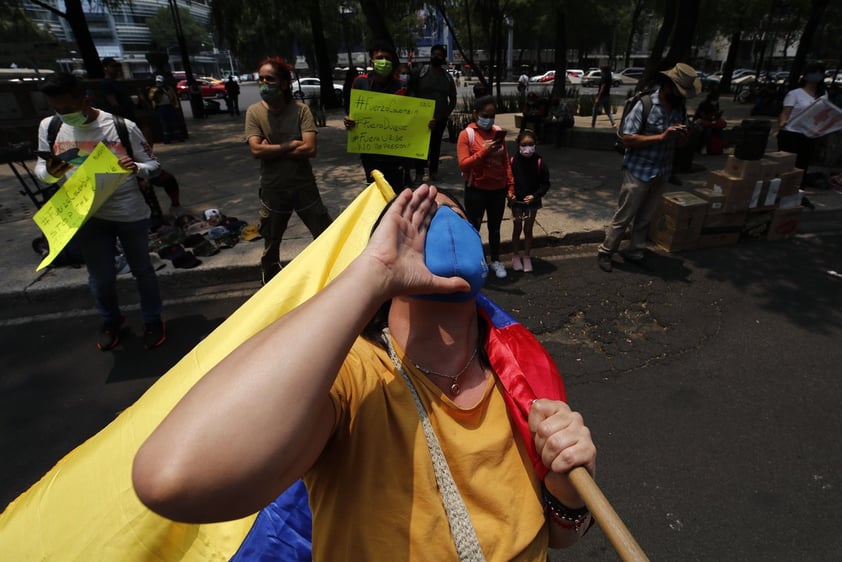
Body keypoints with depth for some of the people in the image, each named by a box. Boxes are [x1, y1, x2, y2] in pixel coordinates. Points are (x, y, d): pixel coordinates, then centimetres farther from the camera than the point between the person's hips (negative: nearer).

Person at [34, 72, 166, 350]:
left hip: (130, 213, -2)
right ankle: (110, 320, 40)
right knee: (100, 277, 14)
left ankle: (152, 320, 32)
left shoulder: (123, 126, -13)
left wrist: (136, 168, -28)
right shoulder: (48, 127, -2)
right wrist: (50, 173, -17)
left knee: (141, 269, 13)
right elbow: (40, 168, 7)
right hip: (86, 215, 3)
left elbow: (153, 165, -6)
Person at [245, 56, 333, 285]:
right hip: (272, 189, 1)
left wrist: (272, 150, -14)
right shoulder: (254, 111, -3)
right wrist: (289, 145, -14)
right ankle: (270, 287, 39)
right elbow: (256, 150, -14)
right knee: (271, 246, 16)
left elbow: (309, 149, -18)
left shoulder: (301, 110, -6)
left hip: (304, 186, -1)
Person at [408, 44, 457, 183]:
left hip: (440, 118, 3)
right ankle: (419, 173, 0)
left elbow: (453, 100, 12)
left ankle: (434, 171, 17)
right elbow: (411, 92, 0)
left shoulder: (448, 77, 8)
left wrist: (444, 115, 2)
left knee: (436, 144, 9)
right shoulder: (420, 72, 1)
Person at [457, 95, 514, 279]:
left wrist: (511, 185, 5)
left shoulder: (499, 132, 5)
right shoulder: (466, 134, -10)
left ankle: (496, 261, 32)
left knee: (495, 228, 17)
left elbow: (505, 161, 10)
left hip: (498, 189, 4)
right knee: (474, 227, 7)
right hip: (476, 190, -4)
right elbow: (463, 165, -18)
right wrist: (484, 151, -26)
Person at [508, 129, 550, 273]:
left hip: (532, 202, 0)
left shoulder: (539, 162, -12)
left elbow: (545, 183, -6)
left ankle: (526, 257, 26)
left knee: (528, 230, 12)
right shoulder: (513, 161, -12)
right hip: (516, 202, 0)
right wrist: (509, 193, -20)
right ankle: (515, 256, 28)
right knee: (517, 230, 13)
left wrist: (535, 195, -19)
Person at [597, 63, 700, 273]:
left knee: (645, 218, 14)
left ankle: (635, 252, 27)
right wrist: (661, 136, -25)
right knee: (624, 217, 0)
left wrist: (683, 135, -8)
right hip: (639, 171, -6)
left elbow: (678, 140, 16)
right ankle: (605, 252, 13)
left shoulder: (680, 107, 5)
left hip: (662, 172, 6)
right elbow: (627, 139, -20)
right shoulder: (645, 105, -14)